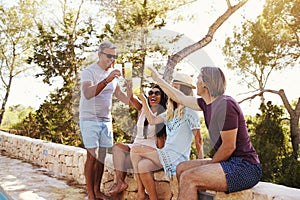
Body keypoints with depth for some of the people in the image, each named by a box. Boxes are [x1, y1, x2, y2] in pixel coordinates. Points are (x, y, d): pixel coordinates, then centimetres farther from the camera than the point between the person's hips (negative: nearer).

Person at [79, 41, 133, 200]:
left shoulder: (112, 73, 11)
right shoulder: (88, 72, -11)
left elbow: (120, 95, 19)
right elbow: (87, 94, -29)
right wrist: (106, 80, -41)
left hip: (106, 120, 6)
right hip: (90, 120, -6)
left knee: (101, 157, 8)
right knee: (92, 156, -7)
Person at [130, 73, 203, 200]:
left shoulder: (189, 111, -6)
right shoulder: (171, 112, 19)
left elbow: (198, 139, -7)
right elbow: (152, 120, 12)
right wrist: (143, 100, 9)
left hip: (178, 156, -7)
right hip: (167, 154, 7)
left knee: (135, 150, -15)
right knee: (142, 165, -19)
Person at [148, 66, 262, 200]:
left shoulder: (225, 104, -19)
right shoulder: (208, 103, 9)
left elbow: (229, 147, -19)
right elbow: (180, 98, 22)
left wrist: (208, 166, -7)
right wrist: (157, 79, 30)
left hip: (245, 167, -9)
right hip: (231, 163, 9)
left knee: (188, 178, -22)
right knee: (181, 168, 10)